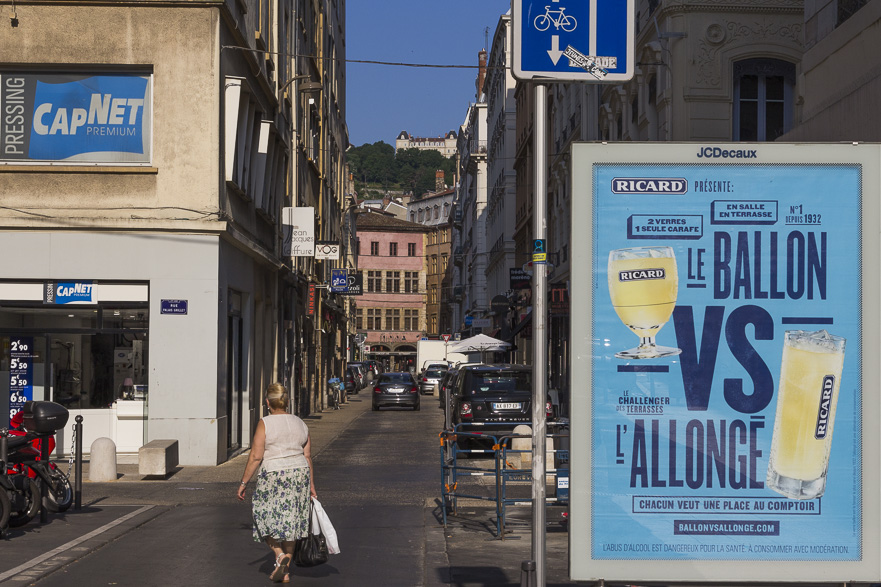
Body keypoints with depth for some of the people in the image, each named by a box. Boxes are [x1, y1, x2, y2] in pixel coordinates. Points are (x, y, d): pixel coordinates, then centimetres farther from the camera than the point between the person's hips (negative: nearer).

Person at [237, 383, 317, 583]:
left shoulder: (265, 424, -9)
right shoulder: (300, 424, 7)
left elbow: (256, 457, -13)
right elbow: (308, 457, 10)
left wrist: (243, 483, -7)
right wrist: (311, 485, 16)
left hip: (273, 476, -5)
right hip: (299, 474, 5)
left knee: (267, 520, 9)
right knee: (289, 522, 11)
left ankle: (280, 555, -13)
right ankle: (285, 571, 13)